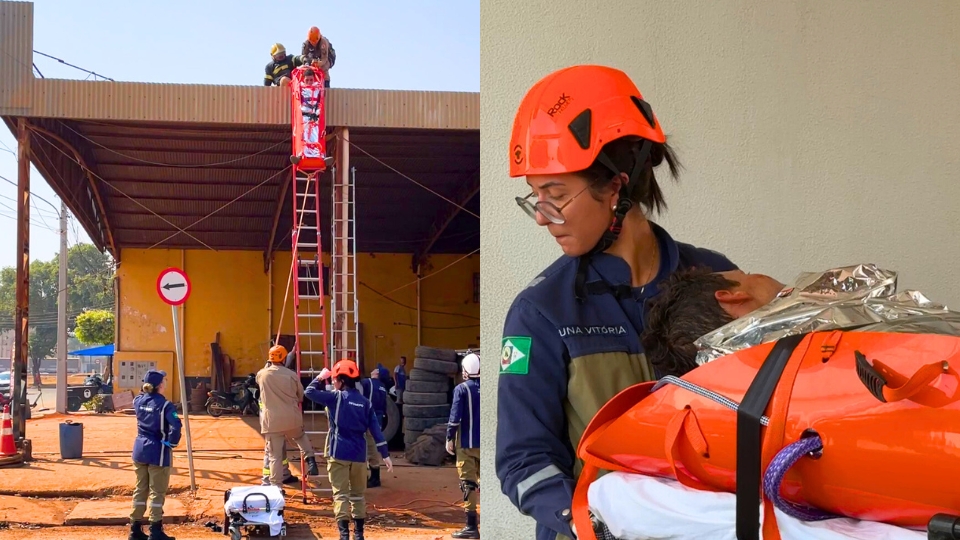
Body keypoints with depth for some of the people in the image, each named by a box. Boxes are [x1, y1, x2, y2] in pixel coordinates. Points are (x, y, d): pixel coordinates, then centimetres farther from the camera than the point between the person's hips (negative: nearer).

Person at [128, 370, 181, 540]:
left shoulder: (139, 401, 2)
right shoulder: (165, 405, -17)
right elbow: (175, 427, -28)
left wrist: (145, 388, 15)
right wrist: (172, 444, -13)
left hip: (140, 449, 6)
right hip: (158, 452, -6)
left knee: (140, 489, 15)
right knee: (157, 492, 3)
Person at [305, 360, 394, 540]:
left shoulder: (335, 397, -5)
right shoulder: (365, 402, 7)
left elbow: (310, 392, -2)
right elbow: (376, 429, 3)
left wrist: (320, 377, 13)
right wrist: (385, 455, 4)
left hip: (339, 453, -4)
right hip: (359, 454, 4)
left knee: (341, 494, -4)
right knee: (357, 494, 15)